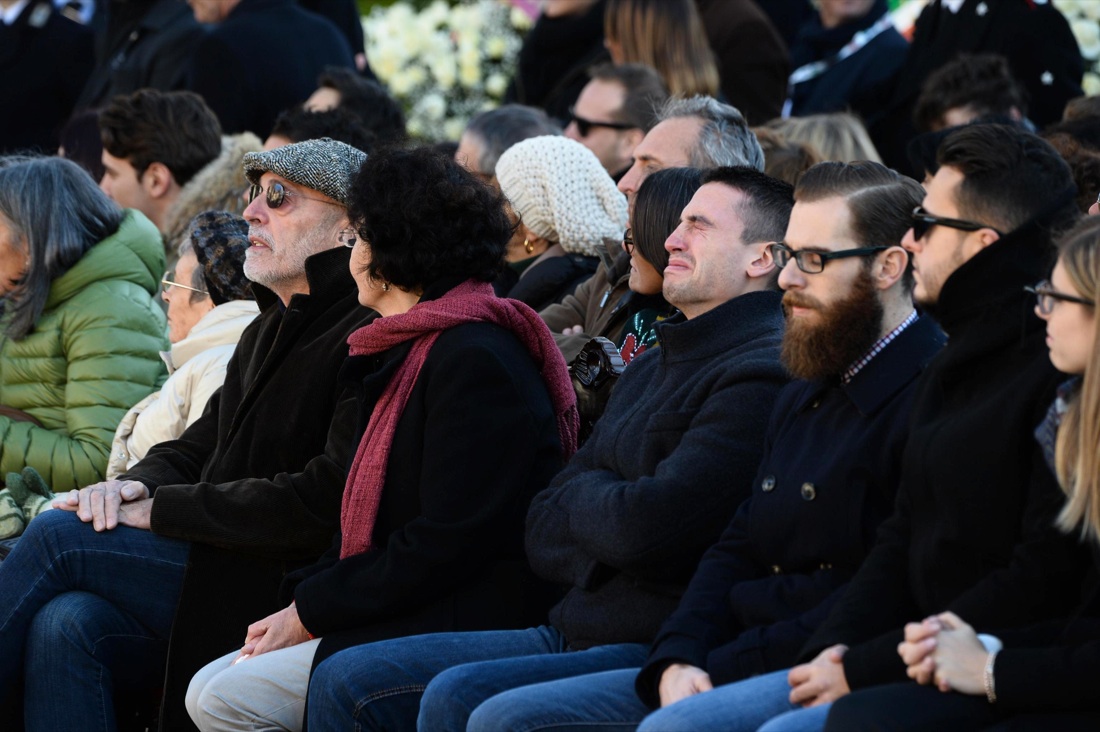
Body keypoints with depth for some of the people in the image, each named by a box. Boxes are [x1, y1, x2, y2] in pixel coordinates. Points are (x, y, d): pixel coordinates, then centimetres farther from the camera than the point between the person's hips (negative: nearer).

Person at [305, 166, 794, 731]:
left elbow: (646, 527, -22)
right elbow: (544, 536, 18)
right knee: (343, 681, 0)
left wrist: (584, 493, 1)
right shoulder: (648, 368, 22)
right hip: (573, 631, 10)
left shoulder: (762, 377, -12)